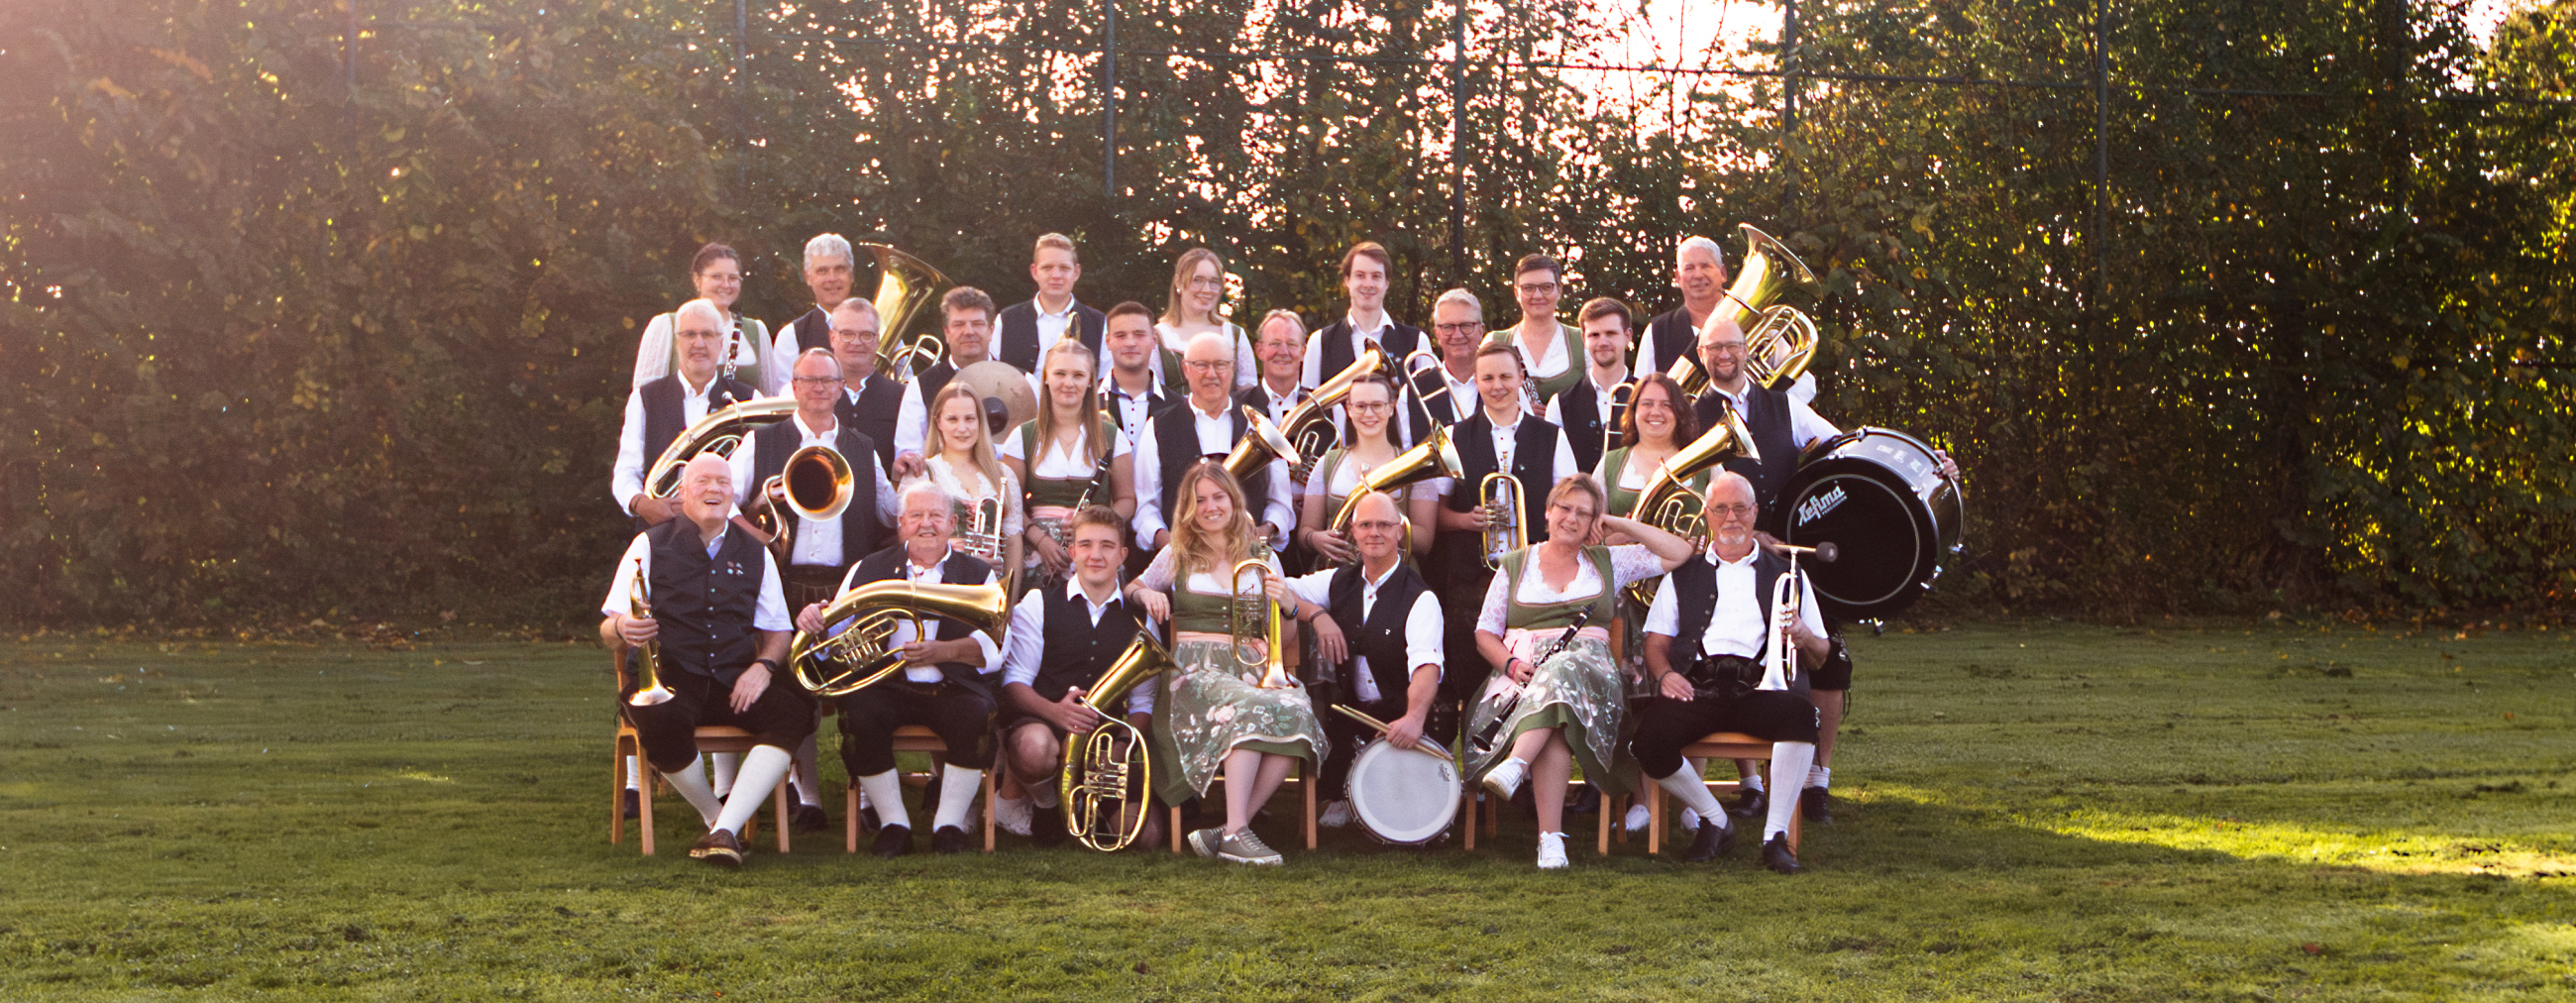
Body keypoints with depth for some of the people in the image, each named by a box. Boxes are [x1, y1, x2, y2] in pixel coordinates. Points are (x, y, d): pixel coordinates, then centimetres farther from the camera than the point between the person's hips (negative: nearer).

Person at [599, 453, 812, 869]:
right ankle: (715, 816, -12)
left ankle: (726, 830, -33)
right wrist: (622, 630, -23)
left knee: (794, 709, -29)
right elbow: (607, 631, 3)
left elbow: (777, 630, 17)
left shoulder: (754, 554, 16)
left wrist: (763, 665, -6)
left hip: (735, 681, 3)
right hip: (668, 677, -3)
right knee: (661, 720, -39)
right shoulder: (650, 546, 7)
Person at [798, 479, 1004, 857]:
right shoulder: (868, 570, 18)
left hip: (953, 688, -1)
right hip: (885, 687, 1)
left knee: (977, 716, -32)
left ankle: (949, 825, -17)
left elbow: (994, 647, -3)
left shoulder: (978, 576, 12)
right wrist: (814, 619, -13)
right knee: (859, 716, -31)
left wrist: (942, 651, -21)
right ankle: (893, 824, -17)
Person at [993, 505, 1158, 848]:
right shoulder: (1038, 603, 7)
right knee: (1034, 748, -42)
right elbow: (1014, 680, -2)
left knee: (1147, 833, -19)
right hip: (1040, 724, -2)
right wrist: (1053, 710, -24)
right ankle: (1045, 804, -4)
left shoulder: (1139, 619, 15)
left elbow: (1142, 700, 11)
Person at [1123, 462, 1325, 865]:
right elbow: (1130, 589, 22)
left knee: (1296, 713, -34)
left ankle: (1226, 830, -29)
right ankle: (1234, 834, -36)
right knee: (1250, 710, -38)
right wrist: (1146, 594, -2)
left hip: (1249, 664, 2)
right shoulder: (1177, 555, 16)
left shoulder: (1262, 558, 19)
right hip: (1194, 669, -2)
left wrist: (1286, 600, -5)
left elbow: (1297, 616, 18)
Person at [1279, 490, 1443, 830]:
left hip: (1399, 720, -4)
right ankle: (1337, 799, -2)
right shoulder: (1339, 582, 11)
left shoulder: (1420, 598, -8)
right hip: (1348, 712, 5)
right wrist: (1317, 615, -12)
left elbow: (1426, 665, -23)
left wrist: (1415, 716, -41)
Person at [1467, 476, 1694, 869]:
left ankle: (1515, 765, -56)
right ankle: (1550, 837, -47)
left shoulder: (1608, 562, 21)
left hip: (1589, 669, 0)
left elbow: (1680, 552, 14)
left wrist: (1621, 525, 12)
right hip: (1525, 673, 0)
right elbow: (1485, 633, 13)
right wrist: (1511, 664, -8)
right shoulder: (1515, 565, 20)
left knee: (1561, 671, -39)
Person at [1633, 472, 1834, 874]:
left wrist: (1804, 637, -5)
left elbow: (1821, 658, 20)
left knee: (1801, 713, -36)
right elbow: (1656, 643, 17)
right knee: (1648, 740, -30)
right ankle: (1714, 821, -5)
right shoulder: (1683, 576, 26)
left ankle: (1776, 836, -25)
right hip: (1697, 686, 1)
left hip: (1762, 686, -1)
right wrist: (1664, 674, -7)